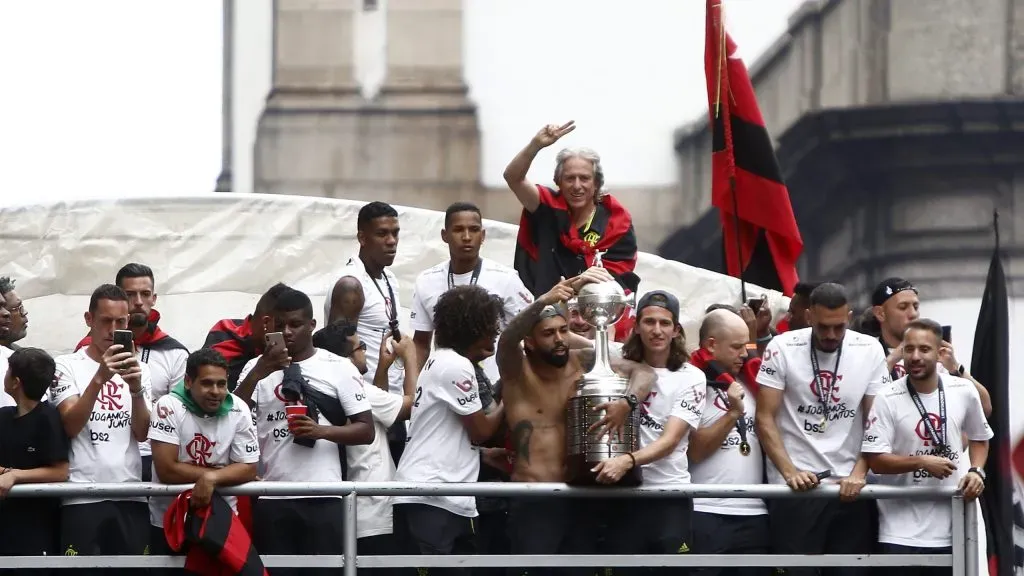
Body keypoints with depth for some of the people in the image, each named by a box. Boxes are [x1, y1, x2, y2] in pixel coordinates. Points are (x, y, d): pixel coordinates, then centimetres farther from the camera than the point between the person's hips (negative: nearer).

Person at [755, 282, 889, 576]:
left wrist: (859, 473, -8)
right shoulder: (782, 348, -4)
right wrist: (790, 472, -14)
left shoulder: (870, 350, 3)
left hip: (850, 487, 2)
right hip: (795, 488, -2)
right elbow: (765, 418, -4)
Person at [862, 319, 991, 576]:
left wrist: (976, 471, -2)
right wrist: (922, 462, -23)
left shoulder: (964, 391, 1)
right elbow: (875, 460, -11)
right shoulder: (887, 400, -10)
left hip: (953, 526, 3)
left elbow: (979, 438, 17)